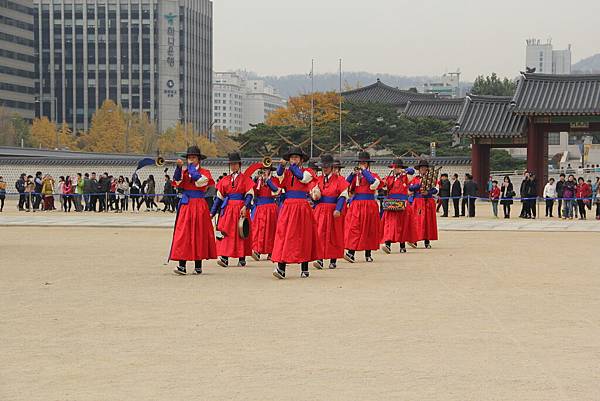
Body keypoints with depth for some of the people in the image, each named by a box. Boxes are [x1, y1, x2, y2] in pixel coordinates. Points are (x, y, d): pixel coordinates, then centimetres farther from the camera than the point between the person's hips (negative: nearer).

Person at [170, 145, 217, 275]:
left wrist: (191, 167, -4)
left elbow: (199, 180, -16)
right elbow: (177, 180, -7)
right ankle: (182, 266, -10)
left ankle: (198, 266, 7)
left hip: (199, 206, -2)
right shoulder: (184, 172, 12)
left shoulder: (205, 172, 5)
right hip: (186, 205, 2)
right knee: (183, 234, -6)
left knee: (199, 234, 0)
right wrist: (179, 167, -22)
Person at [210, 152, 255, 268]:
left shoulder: (245, 179, 4)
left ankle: (242, 259, 7)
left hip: (240, 208, -3)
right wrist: (212, 212, 10)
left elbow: (249, 194, -3)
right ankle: (224, 258, -13)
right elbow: (219, 197, 14)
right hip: (227, 208, 3)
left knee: (241, 233, 1)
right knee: (225, 232, -8)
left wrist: (245, 207, -19)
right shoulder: (225, 180, 13)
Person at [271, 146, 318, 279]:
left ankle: (304, 269, 8)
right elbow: (279, 178, -8)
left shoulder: (307, 172, 6)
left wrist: (292, 166, -12)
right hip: (288, 207, 2)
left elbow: (302, 177, -15)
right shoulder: (286, 173, 13)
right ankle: (281, 268, -14)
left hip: (302, 207, -2)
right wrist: (282, 166, -24)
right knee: (284, 234, -8)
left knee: (303, 237, 0)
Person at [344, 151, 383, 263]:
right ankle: (351, 253, -16)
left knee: (368, 229, 3)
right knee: (354, 228, -9)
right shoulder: (355, 175, 13)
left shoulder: (373, 175, 5)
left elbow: (373, 182, -18)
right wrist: (353, 174, -8)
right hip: (356, 205, 2)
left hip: (369, 205, -2)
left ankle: (368, 254, 10)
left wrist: (364, 171, -11)